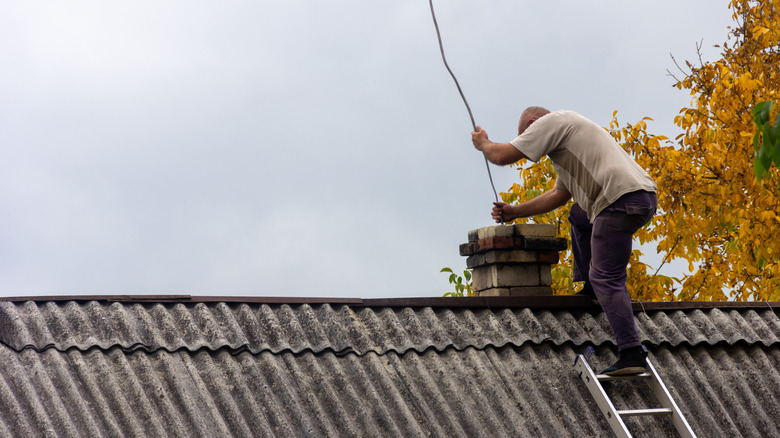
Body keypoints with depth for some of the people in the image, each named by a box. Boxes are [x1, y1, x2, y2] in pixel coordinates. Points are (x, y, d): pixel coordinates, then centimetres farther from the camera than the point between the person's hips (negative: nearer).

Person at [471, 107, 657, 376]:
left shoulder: (551, 122, 5)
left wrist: (482, 143, 24)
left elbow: (502, 156, 2)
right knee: (580, 216, 34)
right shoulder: (566, 138, 35)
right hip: (645, 198, 10)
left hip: (622, 199, -10)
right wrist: (514, 212, 41)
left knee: (606, 279, -9)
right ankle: (591, 290, 26)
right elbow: (559, 195, 40)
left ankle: (631, 354, -18)